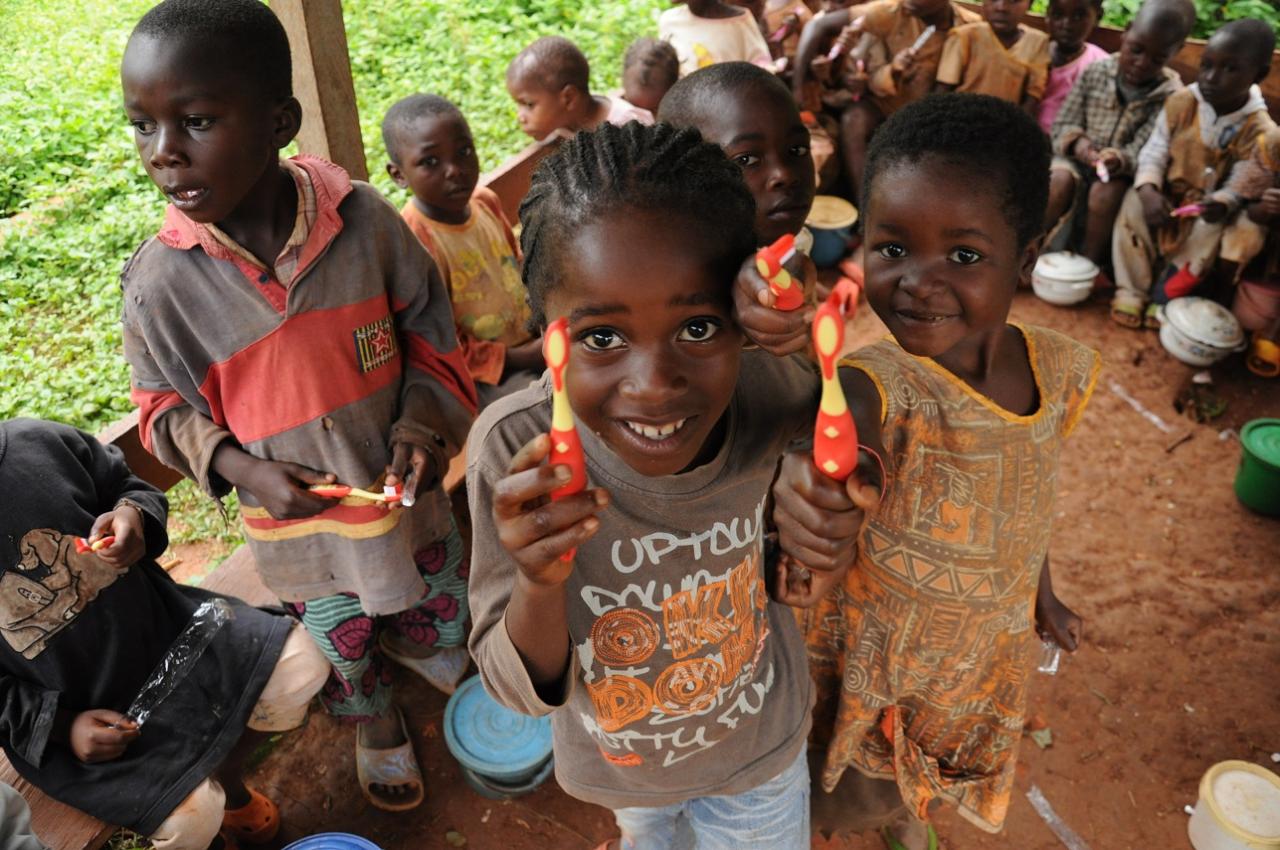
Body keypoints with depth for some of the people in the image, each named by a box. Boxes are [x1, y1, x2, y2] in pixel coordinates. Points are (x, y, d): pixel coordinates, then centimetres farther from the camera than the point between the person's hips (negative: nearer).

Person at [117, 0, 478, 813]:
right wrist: (241, 469, -21)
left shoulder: (363, 217, -20)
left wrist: (427, 418, -21)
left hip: (406, 492, 0)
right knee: (344, 653, 26)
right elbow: (167, 409, -5)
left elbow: (431, 330, -6)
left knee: (442, 621, 25)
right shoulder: (159, 280, -20)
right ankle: (378, 727, 59)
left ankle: (449, 671, 60)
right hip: (297, 522, 0)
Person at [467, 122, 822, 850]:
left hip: (760, 749, 0)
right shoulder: (513, 449, -32)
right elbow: (527, 692, -21)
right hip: (618, 763, 1)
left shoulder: (775, 399, -30)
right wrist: (539, 581, -43)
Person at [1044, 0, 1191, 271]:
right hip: (1079, 160, 2)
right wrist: (1076, 142, -24)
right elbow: (1062, 124, -1)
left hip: (1123, 171, -1)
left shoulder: (1171, 95, -8)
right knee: (1061, 180, -31)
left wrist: (1119, 159, -38)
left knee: (1106, 192, -33)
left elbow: (1143, 151, -15)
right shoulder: (1095, 72, -1)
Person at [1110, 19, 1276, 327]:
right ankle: (1131, 291, -15)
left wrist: (1221, 205, -39)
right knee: (1134, 202, -25)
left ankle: (1166, 295, -6)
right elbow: (1154, 152, -8)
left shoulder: (1259, 130, -15)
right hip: (1169, 198, 2)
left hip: (1210, 212, -1)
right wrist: (1148, 189, -27)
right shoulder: (1180, 102, -9)